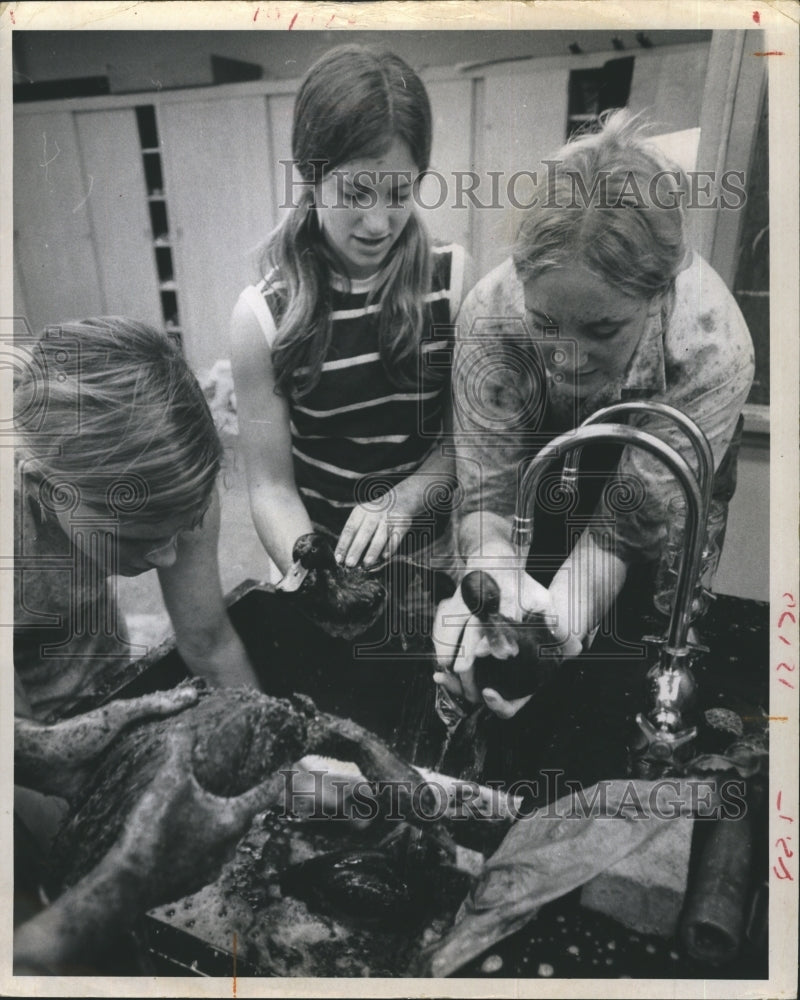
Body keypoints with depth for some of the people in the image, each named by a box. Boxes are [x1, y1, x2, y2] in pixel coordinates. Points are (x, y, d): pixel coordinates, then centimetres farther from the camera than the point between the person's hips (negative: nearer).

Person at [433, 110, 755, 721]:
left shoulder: (712, 349, -38)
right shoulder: (492, 314, -36)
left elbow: (630, 524, -33)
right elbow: (487, 486, -31)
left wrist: (563, 612, -52)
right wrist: (492, 568, -53)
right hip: (544, 460, 1)